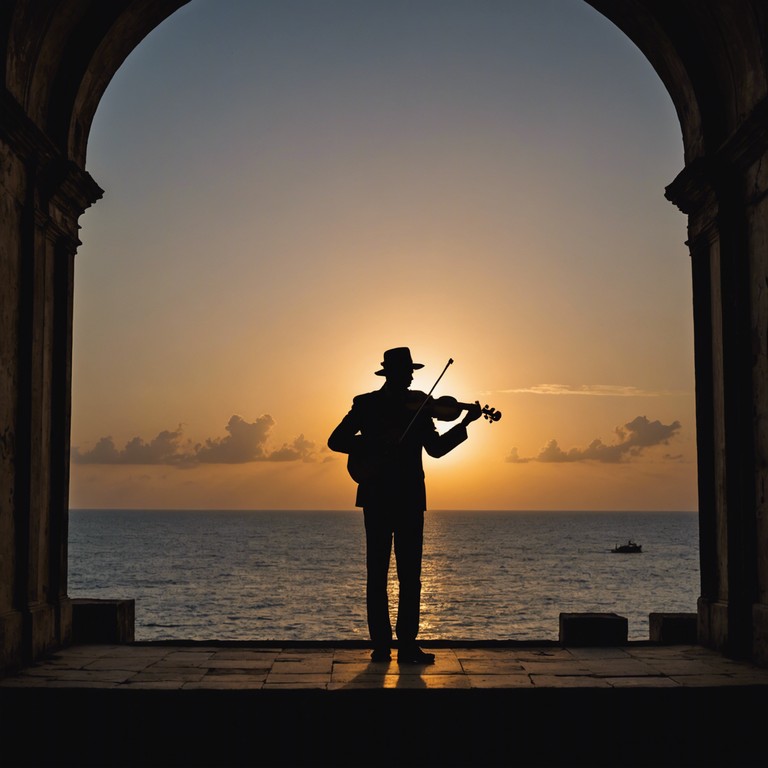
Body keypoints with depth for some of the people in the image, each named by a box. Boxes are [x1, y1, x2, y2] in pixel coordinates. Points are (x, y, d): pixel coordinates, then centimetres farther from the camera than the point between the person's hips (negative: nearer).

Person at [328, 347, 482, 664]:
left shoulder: (417, 406, 10)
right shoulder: (365, 404, 4)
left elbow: (436, 448, 8)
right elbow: (336, 441, -2)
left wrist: (465, 423, -3)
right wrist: (373, 446, -16)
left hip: (410, 498, 2)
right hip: (377, 498, -2)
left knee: (410, 576, -1)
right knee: (377, 575, 2)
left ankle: (407, 645, 0)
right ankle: (380, 644, 7)